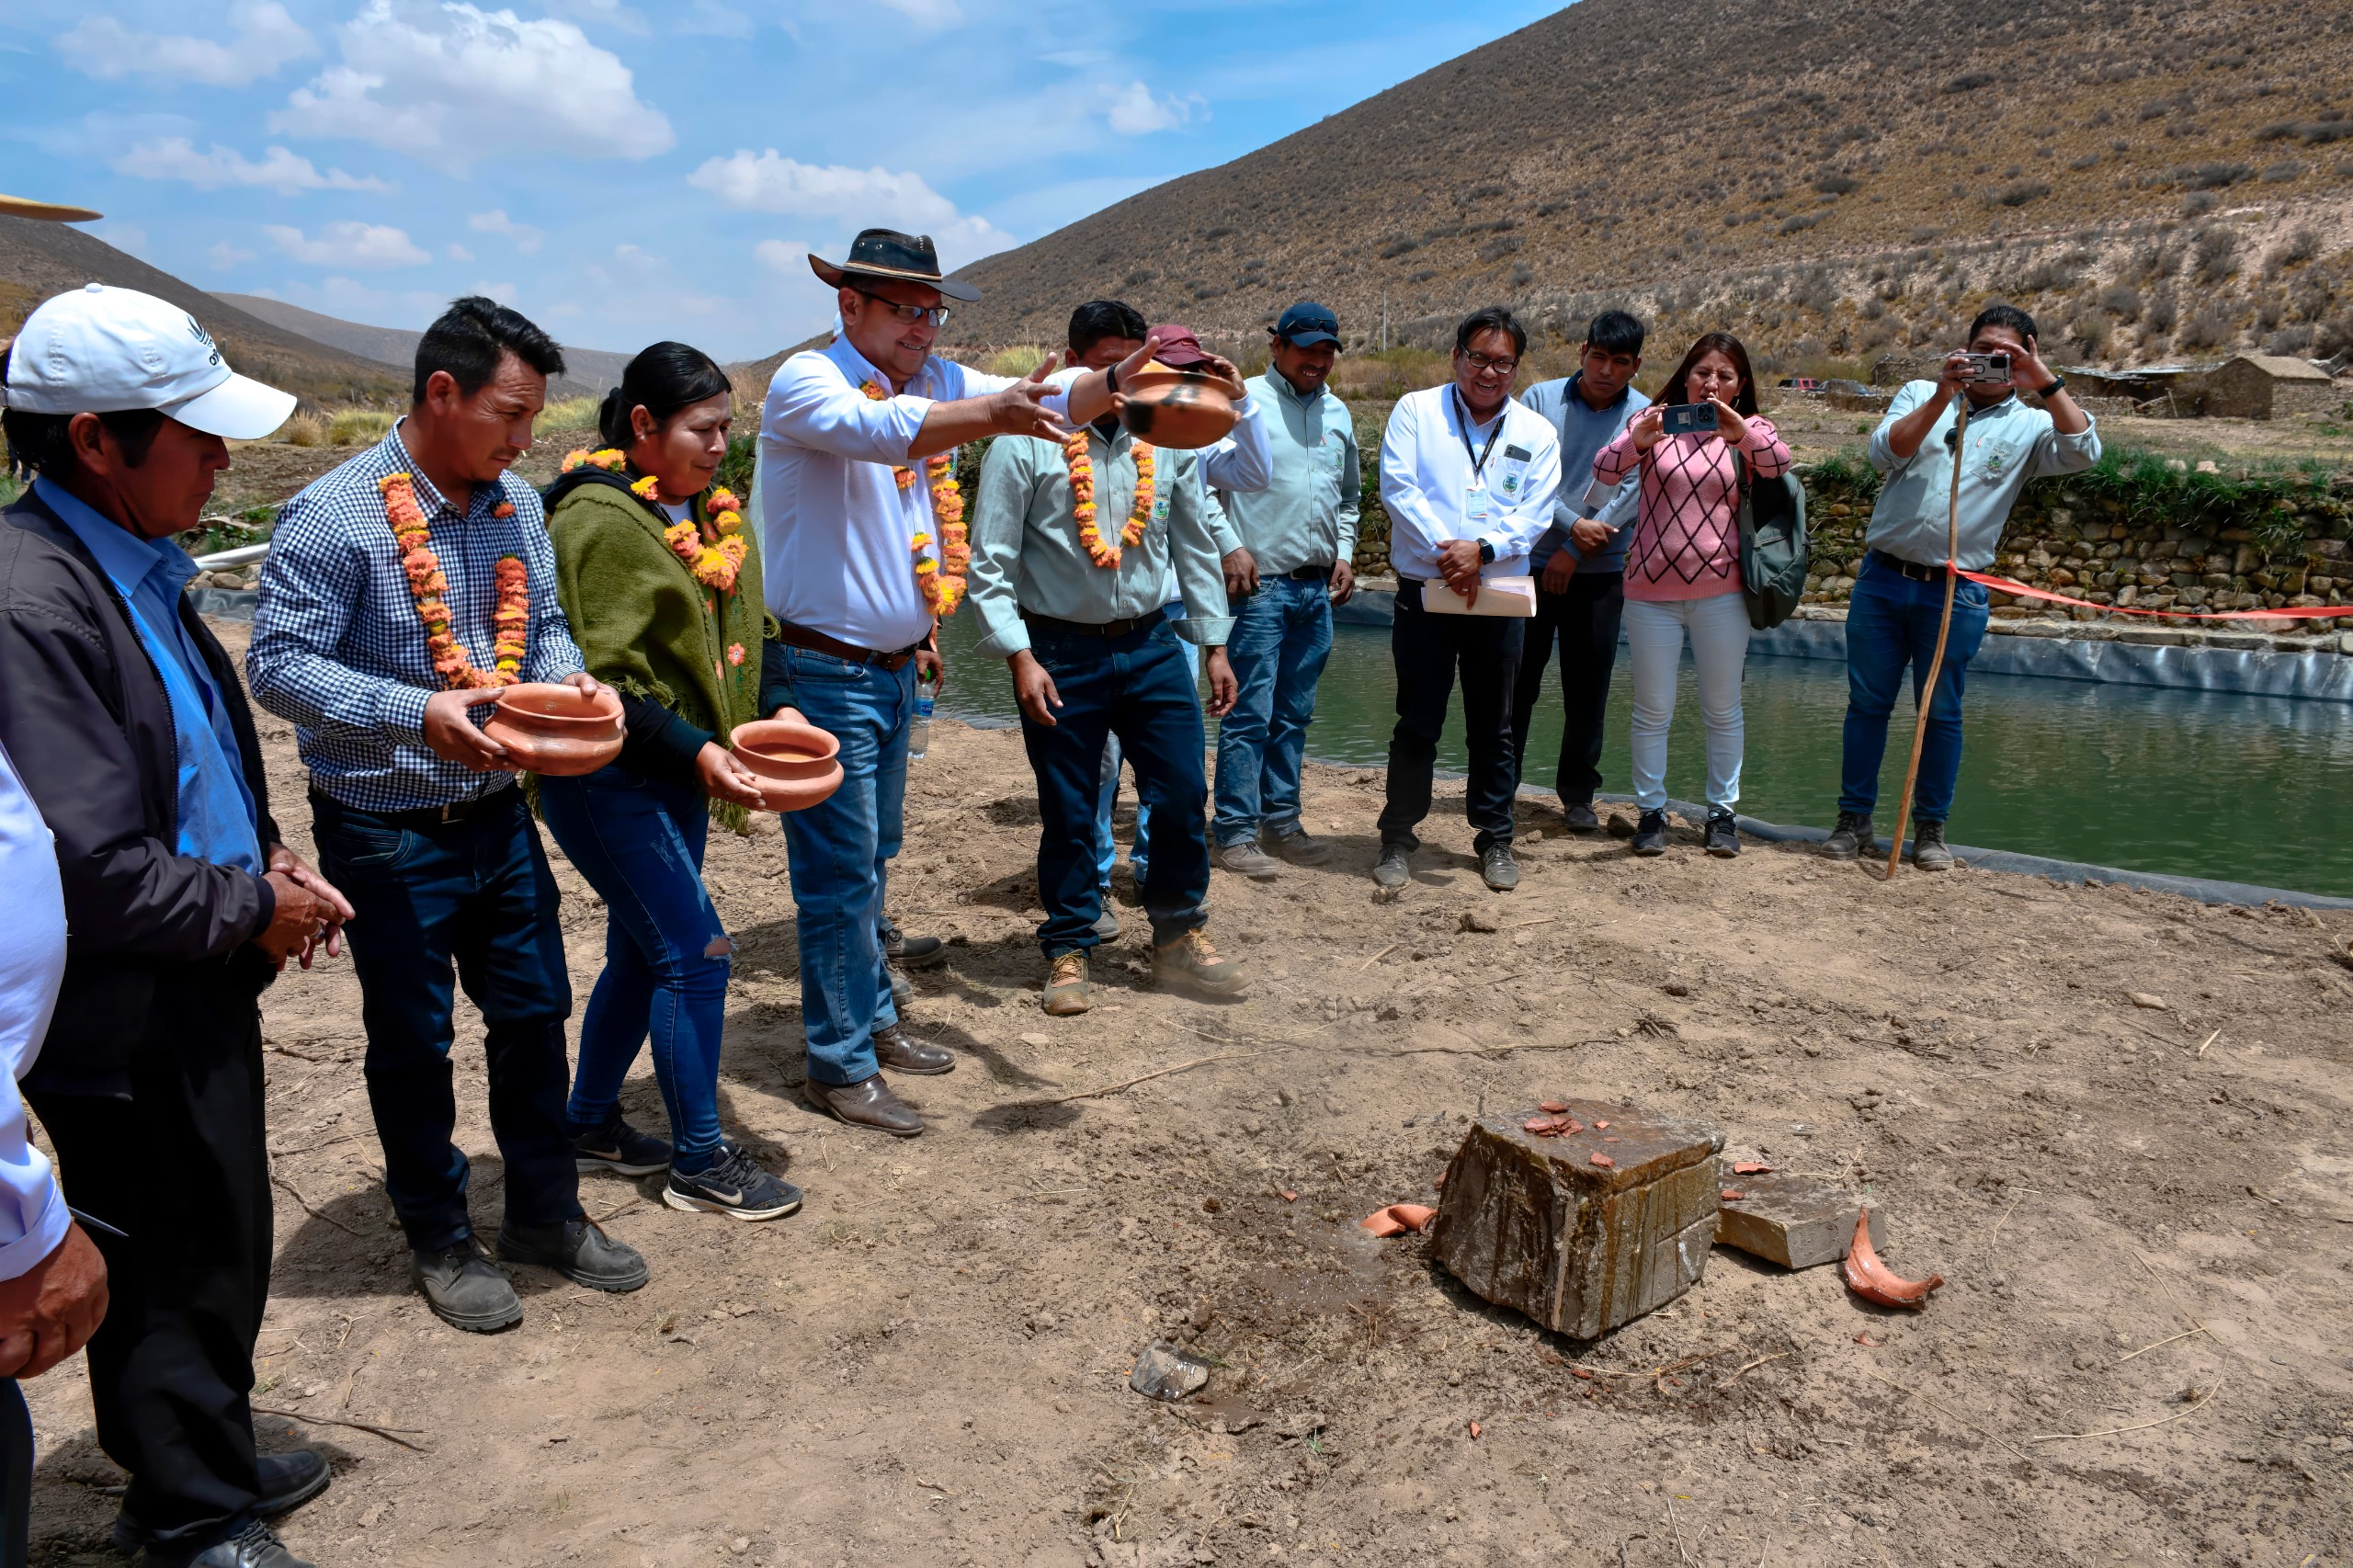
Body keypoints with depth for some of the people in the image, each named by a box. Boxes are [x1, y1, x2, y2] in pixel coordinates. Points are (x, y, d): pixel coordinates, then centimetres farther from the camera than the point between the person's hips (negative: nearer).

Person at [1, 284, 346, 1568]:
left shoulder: (135, 570, 7)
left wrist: (266, 852, 6)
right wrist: (252, 905, -14)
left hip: (198, 990, 9)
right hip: (128, 1022, -9)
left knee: (214, 1247, 23)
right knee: (182, 1268, 7)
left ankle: (208, 1465, 43)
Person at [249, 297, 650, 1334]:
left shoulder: (516, 506, 4)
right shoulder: (334, 515, -16)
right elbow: (279, 665, -17)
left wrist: (567, 678, -8)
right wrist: (420, 715, -29)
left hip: (499, 817, 6)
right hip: (387, 835, -6)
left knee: (534, 1015, 14)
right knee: (412, 1043, 10)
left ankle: (544, 1214, 32)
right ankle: (438, 1240, 29)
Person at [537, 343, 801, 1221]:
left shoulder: (710, 513, 10)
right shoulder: (599, 520, -16)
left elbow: (734, 633, 18)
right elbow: (599, 677, -19)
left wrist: (768, 715, 3)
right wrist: (696, 750, -26)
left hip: (678, 772, 9)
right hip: (607, 777, -8)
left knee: (643, 951, 16)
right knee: (697, 952, -6)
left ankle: (590, 1123, 34)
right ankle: (698, 1164, 8)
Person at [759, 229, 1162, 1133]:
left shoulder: (937, 382, 7)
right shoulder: (806, 382, -12)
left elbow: (1052, 399, -5)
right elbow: (879, 430, -34)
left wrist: (1118, 381, -25)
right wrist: (992, 414, -49)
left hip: (895, 668, 7)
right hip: (824, 673, -7)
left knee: (873, 859, 18)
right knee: (839, 873, -2)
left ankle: (872, 1021, 33)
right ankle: (839, 1067, 11)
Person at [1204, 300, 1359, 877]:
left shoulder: (1337, 414, 16)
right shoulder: (1241, 403, -3)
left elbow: (1349, 494, 26)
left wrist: (1345, 553, 14)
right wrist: (1230, 547, -13)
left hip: (1318, 588, 6)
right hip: (1259, 584, -6)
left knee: (1294, 715, 11)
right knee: (1249, 715, -6)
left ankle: (1280, 822, 20)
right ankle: (1236, 833, 0)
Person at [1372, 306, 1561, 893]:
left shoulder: (1536, 434, 7)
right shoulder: (1416, 411, 3)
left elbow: (1535, 514, -2)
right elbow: (1397, 487, -8)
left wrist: (1482, 549, -19)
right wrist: (1445, 551, -17)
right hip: (1424, 591, -2)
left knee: (1493, 728, 10)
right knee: (1416, 724, 3)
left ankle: (1495, 839, 23)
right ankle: (1397, 837, 16)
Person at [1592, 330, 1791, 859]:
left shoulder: (1749, 430, 5)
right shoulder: (1653, 420, 3)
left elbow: (1780, 464, -16)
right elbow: (1604, 471, -11)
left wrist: (1740, 434, -35)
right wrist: (1637, 439, -30)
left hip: (1720, 591, 1)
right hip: (1651, 588, 0)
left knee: (1722, 708, 8)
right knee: (1652, 709, 5)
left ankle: (1722, 812, 19)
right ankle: (1650, 811, 15)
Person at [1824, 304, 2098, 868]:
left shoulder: (2029, 425, 7)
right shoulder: (1921, 395, 9)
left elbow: (2083, 453, -13)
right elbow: (1883, 453, -8)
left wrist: (2045, 381, -16)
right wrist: (1941, 397, -17)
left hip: (1956, 592, 0)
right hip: (1882, 579, 1)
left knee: (1941, 714, 5)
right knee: (1867, 703, 5)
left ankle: (1930, 829, 17)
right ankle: (1853, 820, 14)